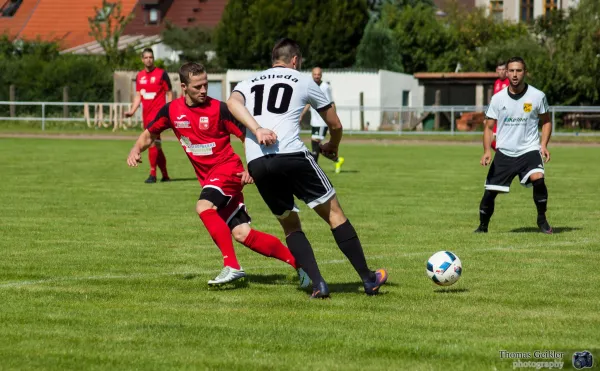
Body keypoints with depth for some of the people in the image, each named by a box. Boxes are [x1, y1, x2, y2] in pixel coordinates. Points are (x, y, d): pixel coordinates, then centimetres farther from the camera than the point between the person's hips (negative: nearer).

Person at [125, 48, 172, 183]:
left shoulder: (161, 74, -3)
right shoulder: (139, 76, 13)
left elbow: (169, 93, -1)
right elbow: (138, 96, 16)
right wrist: (132, 111, 3)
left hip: (157, 112, -6)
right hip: (146, 114, 6)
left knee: (153, 141, -17)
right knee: (156, 145, 10)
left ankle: (153, 174, -15)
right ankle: (165, 175, 18)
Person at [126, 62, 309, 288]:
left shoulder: (219, 109, -12)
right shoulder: (172, 111, 1)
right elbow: (149, 135, 15)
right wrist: (136, 149, -5)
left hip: (227, 168, -5)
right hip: (208, 176, 5)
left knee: (204, 206, -31)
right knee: (242, 234, -3)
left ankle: (232, 266, -27)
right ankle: (298, 262, 4)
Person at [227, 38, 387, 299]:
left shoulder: (249, 83, 24)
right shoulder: (303, 82, 17)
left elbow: (233, 102, -2)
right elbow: (335, 124, 24)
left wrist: (257, 130, -12)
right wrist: (332, 147, 45)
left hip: (256, 165, 3)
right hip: (291, 155, -3)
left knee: (290, 224, 18)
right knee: (334, 214, 9)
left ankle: (317, 284, 3)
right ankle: (369, 279, 10)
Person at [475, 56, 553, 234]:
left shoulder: (537, 96, -4)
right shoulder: (498, 98, -1)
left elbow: (546, 121, 9)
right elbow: (489, 127, 6)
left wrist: (544, 145, -5)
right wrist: (487, 150, -9)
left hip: (529, 150, -2)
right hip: (504, 153, 2)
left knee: (537, 179, -28)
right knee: (489, 191, -2)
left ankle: (542, 220, -8)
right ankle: (483, 226, 23)